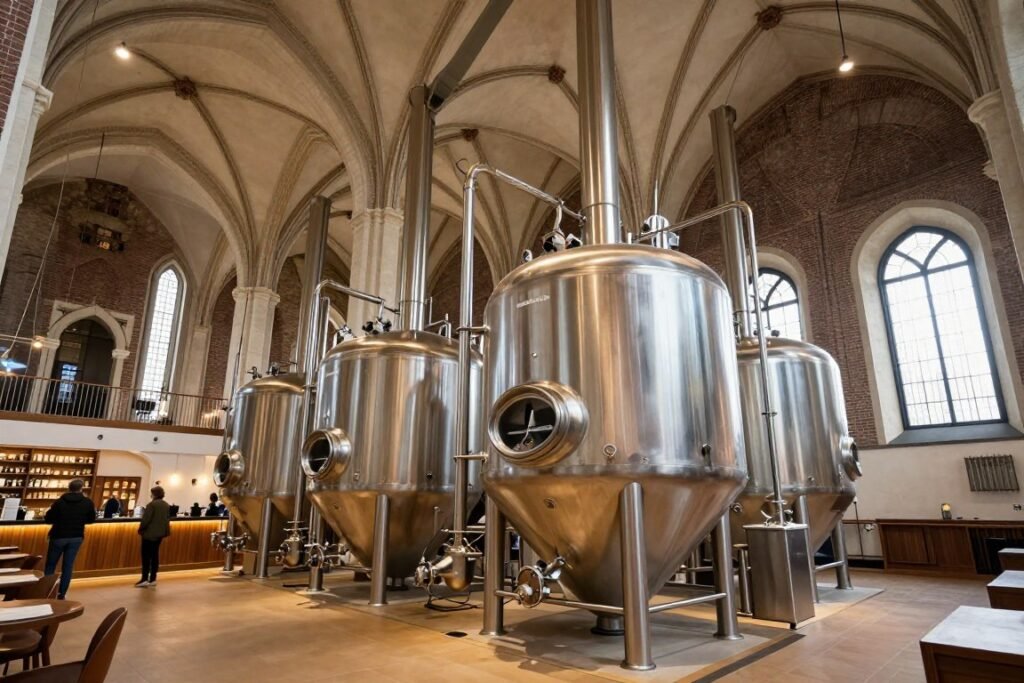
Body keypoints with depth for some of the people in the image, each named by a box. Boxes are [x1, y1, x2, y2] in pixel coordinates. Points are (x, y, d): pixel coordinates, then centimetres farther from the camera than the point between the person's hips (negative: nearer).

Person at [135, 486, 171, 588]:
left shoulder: (152, 504, -15)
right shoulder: (167, 505, 9)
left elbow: (146, 519, -17)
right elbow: (168, 519, 12)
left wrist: (140, 529, -3)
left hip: (150, 533, -7)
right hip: (160, 533, 7)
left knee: (146, 556, -2)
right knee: (155, 555, 11)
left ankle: (145, 579, -3)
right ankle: (152, 579, 13)